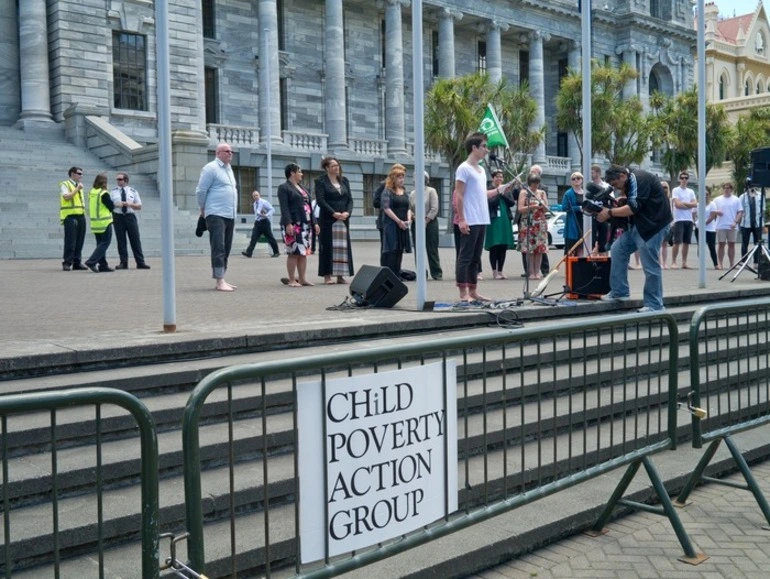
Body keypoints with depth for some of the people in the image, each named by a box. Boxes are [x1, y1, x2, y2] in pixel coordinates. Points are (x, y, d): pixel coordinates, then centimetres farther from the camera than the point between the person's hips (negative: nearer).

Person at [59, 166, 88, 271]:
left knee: (79, 241, 5)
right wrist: (77, 189, -13)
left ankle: (77, 262, 10)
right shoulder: (65, 184, -1)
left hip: (81, 216, 7)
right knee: (70, 241, -9)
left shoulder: (79, 186, 23)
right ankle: (67, 263, -6)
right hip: (70, 215, -7)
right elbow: (66, 196, -18)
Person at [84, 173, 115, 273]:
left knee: (100, 243, 13)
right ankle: (91, 262, -14)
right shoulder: (104, 193, -15)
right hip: (104, 222, -8)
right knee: (105, 243, -3)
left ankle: (103, 265, 14)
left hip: (94, 222, 8)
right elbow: (111, 207, -9)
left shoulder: (91, 192, 6)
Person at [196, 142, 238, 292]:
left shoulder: (228, 169, 18)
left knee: (226, 249, 9)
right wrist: (203, 209, 4)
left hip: (230, 215, 8)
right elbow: (200, 191, -7)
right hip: (216, 215, -8)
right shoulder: (211, 168, -6)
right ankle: (220, 282, -14)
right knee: (218, 248, -12)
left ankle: (221, 279, 15)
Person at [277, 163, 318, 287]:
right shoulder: (284, 187, -3)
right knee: (294, 252, -7)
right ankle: (292, 280, -3)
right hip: (293, 225, -8)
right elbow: (284, 207, -13)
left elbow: (309, 206, 22)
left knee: (304, 252, 6)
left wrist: (314, 222, 15)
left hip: (305, 224, 8)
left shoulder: (302, 188, 21)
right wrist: (288, 224, -23)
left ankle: (302, 279, 10)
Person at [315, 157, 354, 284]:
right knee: (328, 246, -3)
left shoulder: (344, 180, 14)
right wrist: (334, 213, -18)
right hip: (327, 219, -5)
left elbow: (350, 199, 10)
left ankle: (340, 275, 7)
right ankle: (327, 275, 1)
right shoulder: (321, 181, -1)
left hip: (344, 219, 5)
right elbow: (320, 200, -10)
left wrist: (348, 212, -8)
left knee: (343, 246, 3)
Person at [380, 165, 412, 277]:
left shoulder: (404, 193, 17)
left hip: (403, 226, 7)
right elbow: (386, 208, -12)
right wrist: (399, 221, -15)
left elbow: (408, 208, 17)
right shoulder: (387, 192, -3)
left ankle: (397, 275, 13)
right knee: (391, 251, -10)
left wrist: (408, 220, -2)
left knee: (399, 251, 8)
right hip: (391, 225, -7)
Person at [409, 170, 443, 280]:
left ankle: (437, 273, 1)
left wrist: (426, 221, -11)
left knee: (432, 249, -4)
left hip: (430, 223, -4)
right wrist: (415, 218, -8)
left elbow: (434, 209, -9)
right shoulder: (412, 194, 12)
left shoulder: (431, 191, -2)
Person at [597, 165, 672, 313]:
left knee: (650, 266, -7)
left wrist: (609, 213, -20)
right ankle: (619, 292, 11)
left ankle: (654, 305, 1)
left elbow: (633, 208, -25)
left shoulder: (639, 179, -19)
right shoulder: (630, 181, 13)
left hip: (653, 225, -10)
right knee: (618, 249, 7)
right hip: (638, 225, 10)